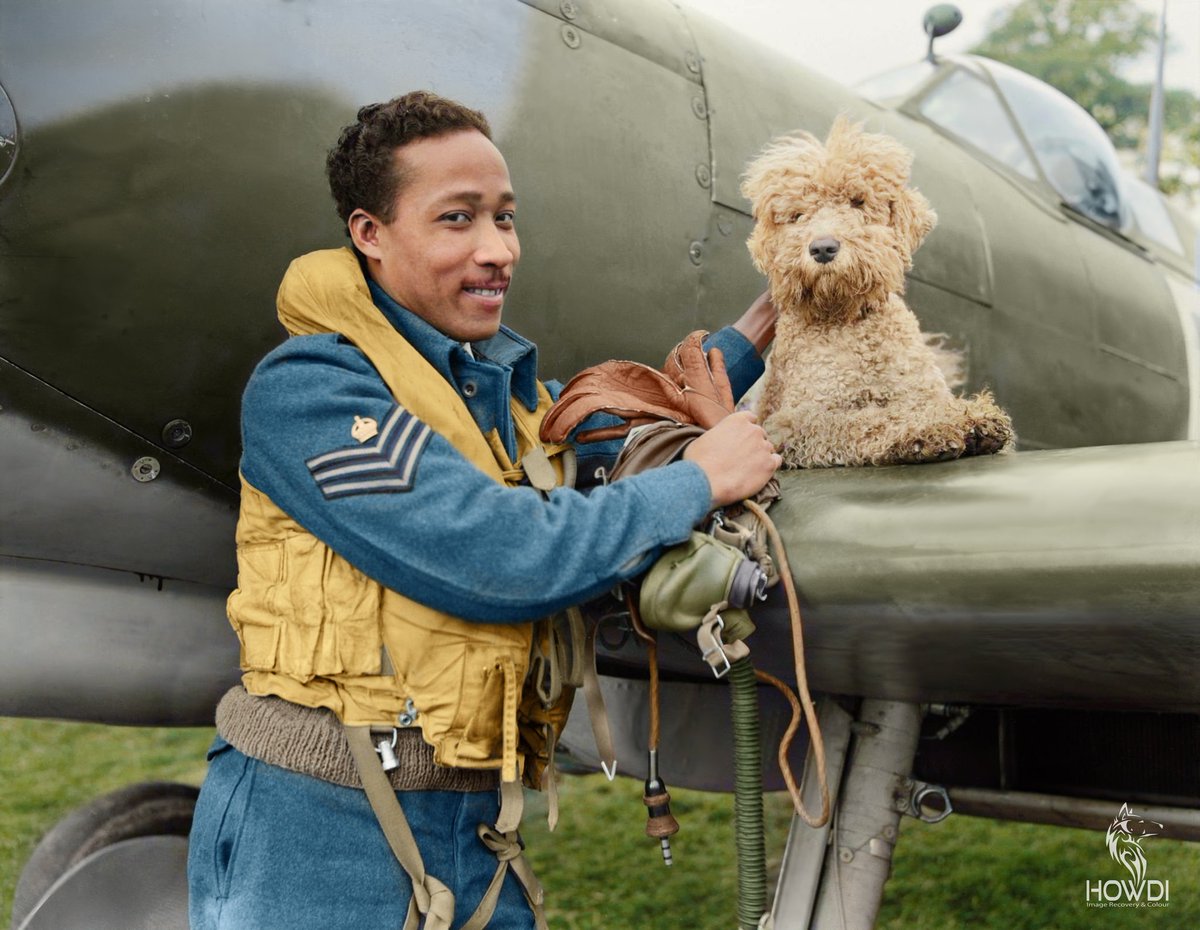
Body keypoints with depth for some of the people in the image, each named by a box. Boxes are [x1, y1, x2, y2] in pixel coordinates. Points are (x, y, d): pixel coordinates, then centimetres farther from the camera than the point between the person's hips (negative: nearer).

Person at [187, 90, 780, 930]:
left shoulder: (507, 384, 9)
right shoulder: (307, 388, -14)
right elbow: (497, 559, -23)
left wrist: (753, 335, 21)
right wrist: (699, 482, -11)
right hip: (317, 834, -6)